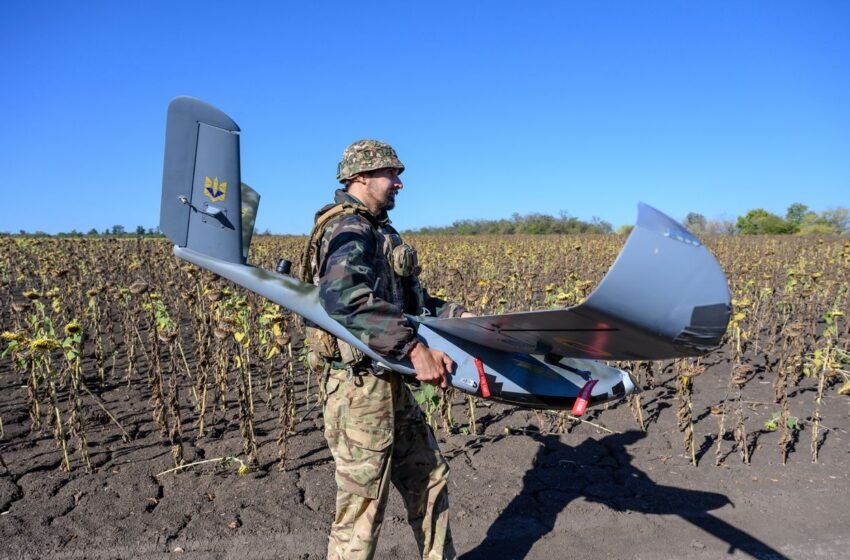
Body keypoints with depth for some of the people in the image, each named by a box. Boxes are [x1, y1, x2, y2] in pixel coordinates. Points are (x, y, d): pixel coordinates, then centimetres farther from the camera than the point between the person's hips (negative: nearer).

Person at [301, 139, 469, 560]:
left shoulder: (376, 231, 17)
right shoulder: (349, 230, -15)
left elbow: (402, 298, 22)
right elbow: (344, 297, -33)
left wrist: (455, 314, 13)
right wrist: (413, 347, -35)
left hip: (388, 384, 10)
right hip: (361, 387, -10)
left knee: (428, 477, 21)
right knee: (361, 507, 2)